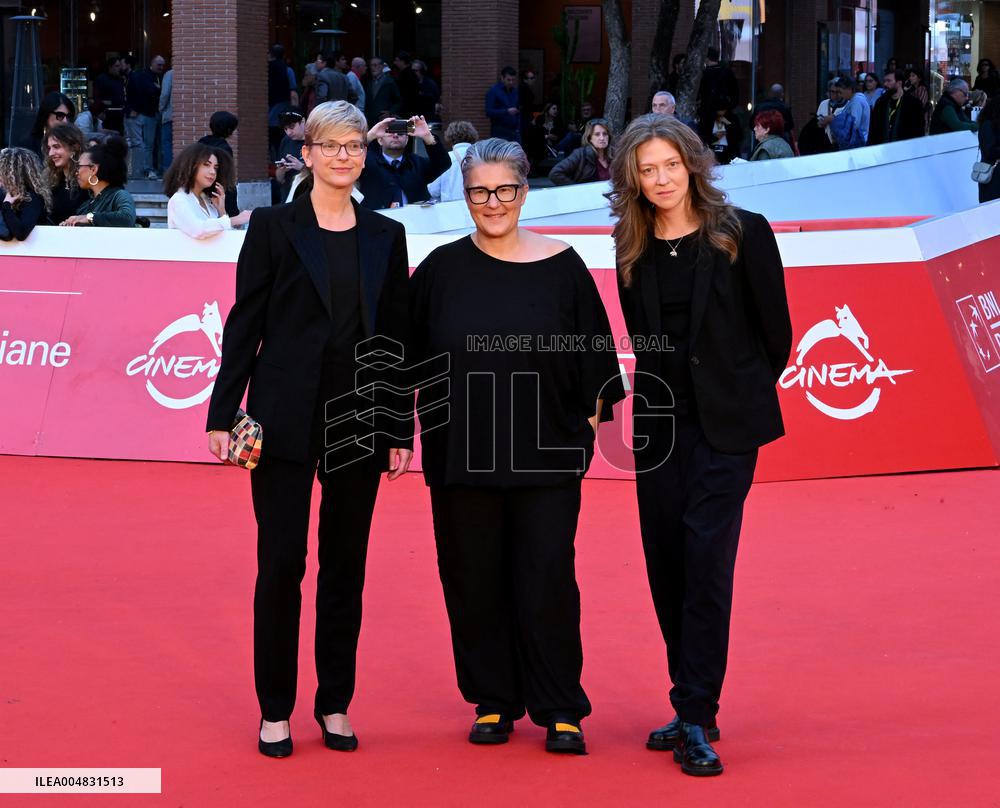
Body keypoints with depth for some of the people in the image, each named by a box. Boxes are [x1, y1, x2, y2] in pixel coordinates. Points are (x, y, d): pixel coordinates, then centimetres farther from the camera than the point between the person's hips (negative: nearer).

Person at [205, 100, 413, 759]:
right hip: (287, 421, -3)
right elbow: (245, 326, 0)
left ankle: (336, 704, 17)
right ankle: (276, 710, 8)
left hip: (361, 422, 3)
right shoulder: (274, 228, 0)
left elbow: (398, 337, 9)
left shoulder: (386, 236, 8)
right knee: (282, 562, -2)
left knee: (346, 563, 8)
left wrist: (402, 430, 5)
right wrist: (224, 414, -5)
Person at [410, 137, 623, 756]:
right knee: (476, 582, 6)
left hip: (546, 455, -1)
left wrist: (593, 415, 1)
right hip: (462, 457, 1)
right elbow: (413, 360, 7)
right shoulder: (443, 270, 2)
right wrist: (425, 429, 2)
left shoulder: (561, 267, 0)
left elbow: (593, 356, 5)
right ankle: (494, 702, 19)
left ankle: (560, 711, 9)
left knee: (547, 582, -1)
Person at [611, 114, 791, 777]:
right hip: (660, 420, 5)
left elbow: (777, 328, 0)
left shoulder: (742, 234, -7)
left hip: (725, 423, -5)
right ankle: (695, 708, 17)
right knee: (666, 564, 6)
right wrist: (660, 390, 12)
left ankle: (696, 720, -13)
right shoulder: (634, 250, 5)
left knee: (705, 557, -13)